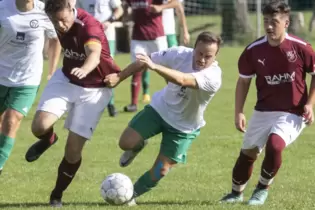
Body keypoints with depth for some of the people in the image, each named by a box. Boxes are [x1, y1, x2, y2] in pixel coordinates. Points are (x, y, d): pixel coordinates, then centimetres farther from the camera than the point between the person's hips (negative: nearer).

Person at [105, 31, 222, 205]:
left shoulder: (213, 77, -34)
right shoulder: (180, 54, -21)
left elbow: (182, 80, -51)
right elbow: (144, 61, -7)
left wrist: (154, 67, -63)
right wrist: (119, 77, -6)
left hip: (184, 127, -2)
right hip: (160, 108, 2)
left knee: (160, 171, -2)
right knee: (126, 143, -12)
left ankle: (132, 194, 25)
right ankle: (138, 146, 25)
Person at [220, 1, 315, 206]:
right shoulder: (253, 50, -7)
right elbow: (244, 81, 6)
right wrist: (239, 112, -1)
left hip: (291, 113, -4)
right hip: (263, 111, 4)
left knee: (274, 145, -27)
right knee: (248, 152, 8)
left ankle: (263, 189, -2)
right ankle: (236, 192, 34)